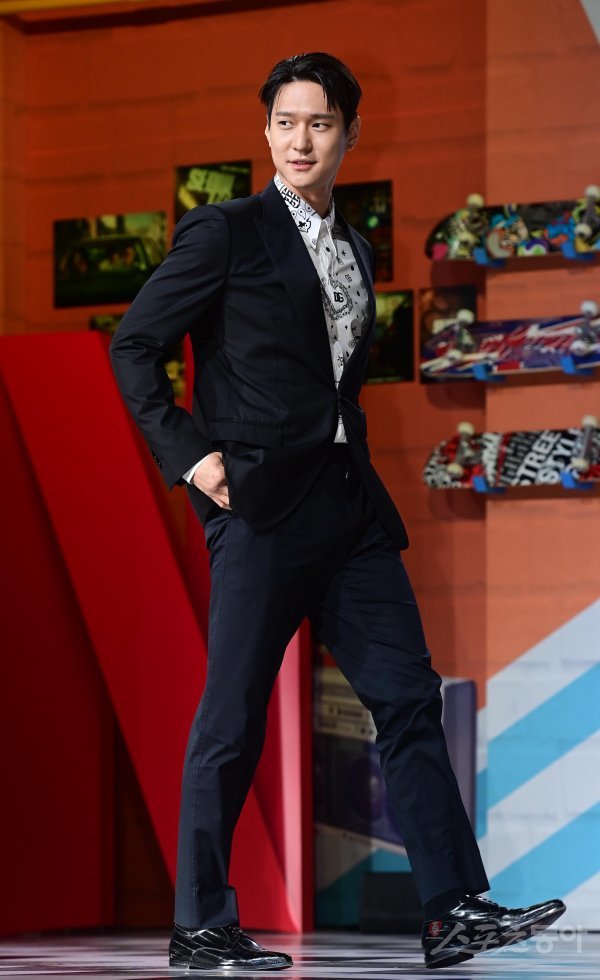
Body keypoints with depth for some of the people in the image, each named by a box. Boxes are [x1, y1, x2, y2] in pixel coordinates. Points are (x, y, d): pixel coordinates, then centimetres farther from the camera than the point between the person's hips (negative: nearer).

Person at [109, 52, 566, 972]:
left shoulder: (354, 248, 17)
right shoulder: (227, 231, -3)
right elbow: (134, 345, -3)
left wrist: (356, 463, 13)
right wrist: (188, 452, -10)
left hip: (349, 504, 7)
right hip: (260, 504, -7)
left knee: (409, 697, 0)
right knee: (232, 721, -2)